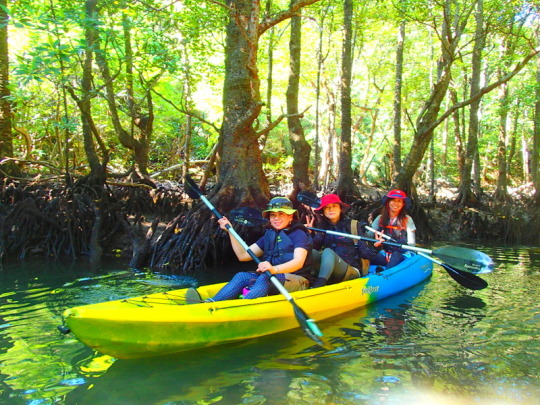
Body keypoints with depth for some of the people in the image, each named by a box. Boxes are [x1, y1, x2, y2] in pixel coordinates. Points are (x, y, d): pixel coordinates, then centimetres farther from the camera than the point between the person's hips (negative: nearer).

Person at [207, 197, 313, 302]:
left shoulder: (299, 234, -3)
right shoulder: (269, 235, 16)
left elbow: (299, 262, -22)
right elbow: (243, 255, 11)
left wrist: (274, 269, -41)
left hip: (297, 281, -6)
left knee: (265, 278, -34)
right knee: (242, 276, -18)